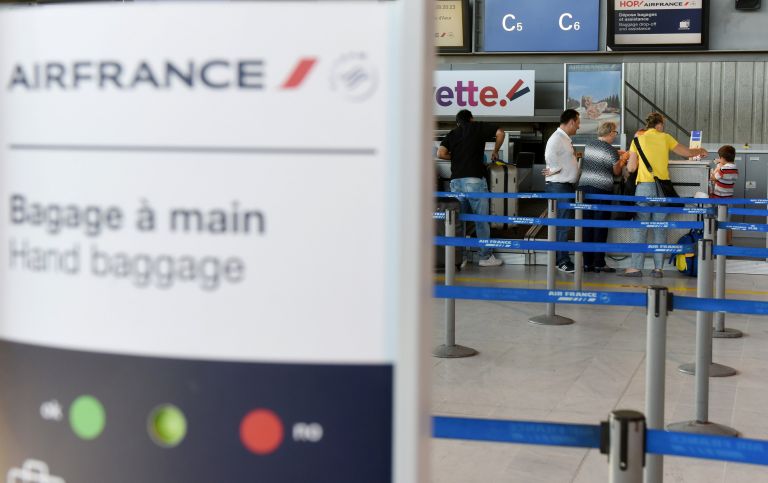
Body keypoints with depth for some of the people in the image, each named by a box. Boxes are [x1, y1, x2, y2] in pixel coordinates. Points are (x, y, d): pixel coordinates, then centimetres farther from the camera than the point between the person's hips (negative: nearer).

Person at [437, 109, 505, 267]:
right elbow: (500, 132, -1)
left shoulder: (452, 134, 15)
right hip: (474, 179, -4)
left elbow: (441, 153, 2)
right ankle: (486, 257, 6)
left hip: (455, 181, 4)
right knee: (482, 220, 3)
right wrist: (495, 152, 13)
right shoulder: (478, 127, 8)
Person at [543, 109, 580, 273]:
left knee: (564, 224, 14)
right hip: (559, 187, -10)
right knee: (562, 224, -7)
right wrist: (555, 170, -18)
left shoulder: (566, 139, 16)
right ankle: (563, 261, -3)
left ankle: (561, 258, 22)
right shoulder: (557, 139, -16)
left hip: (567, 186, 10)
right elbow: (550, 156, -31)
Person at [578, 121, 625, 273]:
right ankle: (599, 263, 3)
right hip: (601, 190, -5)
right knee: (600, 228, 2)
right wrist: (622, 161, 20)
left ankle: (587, 262, 9)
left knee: (587, 226, 8)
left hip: (584, 187, 5)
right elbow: (616, 172, 1)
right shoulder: (611, 150, -9)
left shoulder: (588, 146, 9)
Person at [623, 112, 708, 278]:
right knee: (660, 229, 6)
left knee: (640, 228, 2)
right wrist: (701, 151, 34)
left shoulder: (638, 140, 2)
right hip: (662, 188, 2)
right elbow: (687, 152, 13)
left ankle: (636, 267, -2)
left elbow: (631, 168, 0)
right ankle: (658, 268, 6)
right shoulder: (665, 138, 6)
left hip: (644, 187, -2)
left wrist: (628, 161, 23)